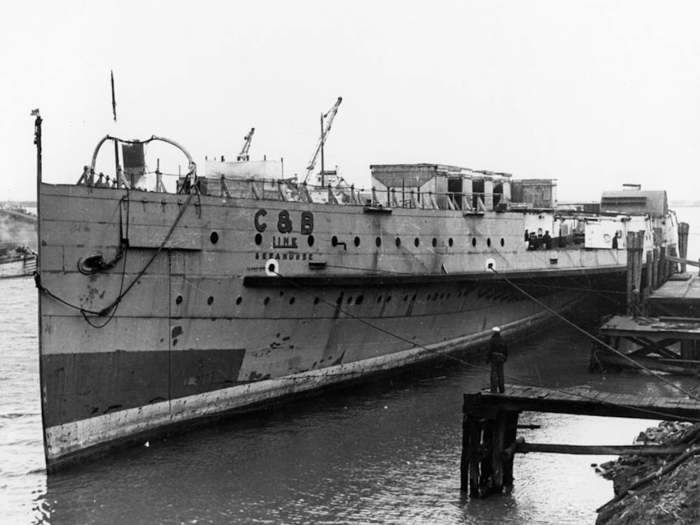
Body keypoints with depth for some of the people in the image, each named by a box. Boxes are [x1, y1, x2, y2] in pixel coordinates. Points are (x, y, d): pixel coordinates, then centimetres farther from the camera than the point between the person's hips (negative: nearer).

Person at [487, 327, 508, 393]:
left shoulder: (492, 340, -11)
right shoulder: (503, 340, 5)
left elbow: (490, 351, -13)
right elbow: (506, 350, 7)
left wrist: (487, 358, -3)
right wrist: (505, 358, 19)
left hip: (494, 358, -5)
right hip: (501, 358, 5)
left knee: (494, 373, -2)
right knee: (500, 374, 10)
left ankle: (494, 389, -6)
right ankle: (502, 389, 10)